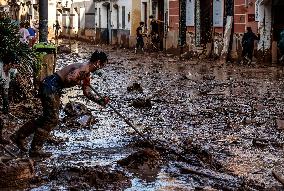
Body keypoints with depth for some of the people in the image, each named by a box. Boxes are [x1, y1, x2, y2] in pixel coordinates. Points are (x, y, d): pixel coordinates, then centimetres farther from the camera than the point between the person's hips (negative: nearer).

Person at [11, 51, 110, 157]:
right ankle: (35, 150, 2)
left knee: (47, 118, 16)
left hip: (54, 88, 10)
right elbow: (68, 79, -31)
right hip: (50, 86, -10)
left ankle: (19, 136, 24)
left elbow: (87, 92, 22)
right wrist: (80, 82, -13)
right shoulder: (83, 68, -17)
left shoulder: (87, 74, 16)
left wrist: (100, 101, 13)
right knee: (52, 119, -5)